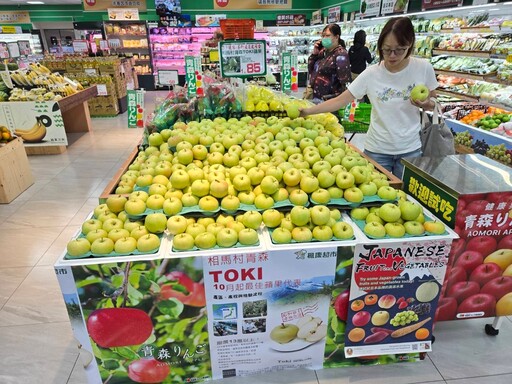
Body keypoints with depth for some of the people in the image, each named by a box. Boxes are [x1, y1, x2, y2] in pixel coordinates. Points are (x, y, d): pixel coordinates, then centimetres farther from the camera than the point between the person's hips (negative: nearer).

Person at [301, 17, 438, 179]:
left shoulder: (423, 68, -7)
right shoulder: (371, 74, -10)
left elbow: (433, 104, 6)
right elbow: (340, 100, -9)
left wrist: (426, 104, -17)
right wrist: (308, 111, -19)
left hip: (410, 150, 1)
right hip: (377, 150, 0)